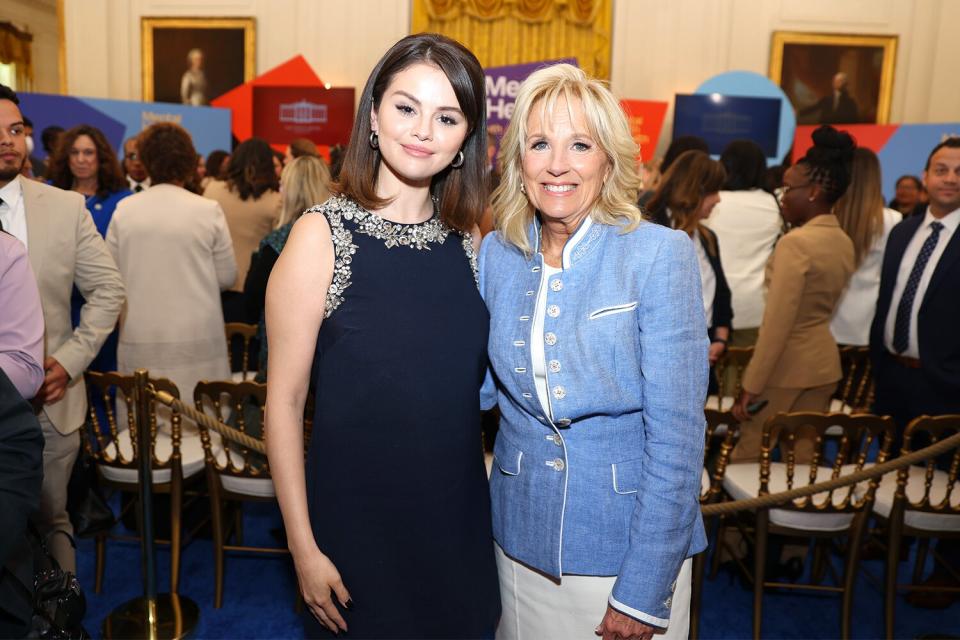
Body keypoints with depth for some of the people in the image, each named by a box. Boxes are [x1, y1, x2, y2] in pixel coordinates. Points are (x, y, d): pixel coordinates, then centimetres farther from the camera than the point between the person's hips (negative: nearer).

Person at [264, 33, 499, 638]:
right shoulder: (323, 235, -14)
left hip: (460, 519, 4)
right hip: (357, 521, -4)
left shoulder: (468, 239, -1)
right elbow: (284, 401, -12)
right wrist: (305, 549, -11)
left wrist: (497, 493, 6)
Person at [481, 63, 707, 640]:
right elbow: (487, 384, 7)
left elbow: (677, 437, -15)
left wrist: (644, 591, -14)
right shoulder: (496, 254, -1)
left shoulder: (661, 255, -14)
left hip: (629, 543, -4)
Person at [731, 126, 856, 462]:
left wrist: (751, 386, -18)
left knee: (747, 457, 5)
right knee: (802, 456, 15)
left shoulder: (795, 242, -19)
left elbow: (777, 323, -22)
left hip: (786, 364, -8)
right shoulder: (845, 243, 7)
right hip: (824, 360, 8)